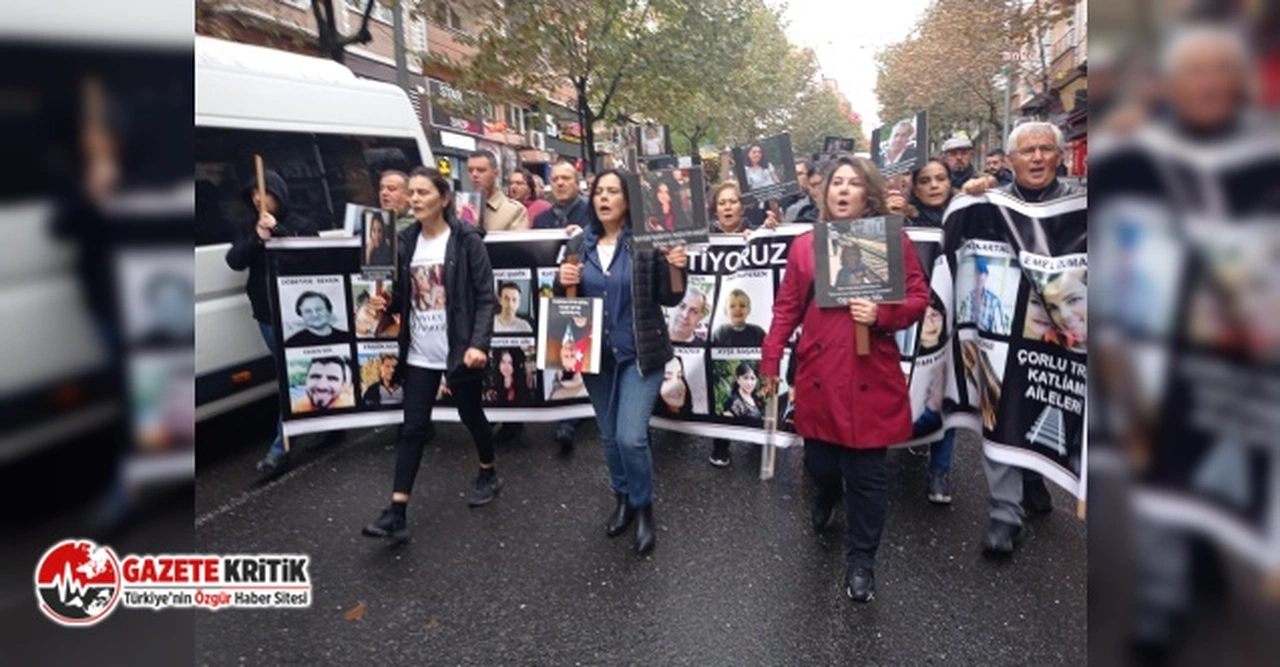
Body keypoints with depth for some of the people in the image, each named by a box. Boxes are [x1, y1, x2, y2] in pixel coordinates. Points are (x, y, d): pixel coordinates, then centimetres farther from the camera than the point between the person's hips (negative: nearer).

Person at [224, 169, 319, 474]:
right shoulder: (248, 229, 11)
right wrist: (257, 240, -18)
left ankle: (282, 445, -1)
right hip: (268, 313, 6)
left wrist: (278, 231, -22)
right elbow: (234, 261, -2)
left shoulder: (302, 226, -3)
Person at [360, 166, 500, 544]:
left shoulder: (467, 241, -9)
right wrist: (387, 302, -7)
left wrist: (479, 344, -21)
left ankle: (488, 474, 40)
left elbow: (485, 297, -11)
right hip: (418, 354, 4)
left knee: (471, 415, 14)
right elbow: (404, 296, 15)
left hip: (459, 351, -4)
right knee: (413, 428, 4)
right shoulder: (406, 241, 6)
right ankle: (396, 513, 6)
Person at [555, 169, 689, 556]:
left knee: (631, 436, -11)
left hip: (640, 355, -4)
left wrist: (676, 269, -22)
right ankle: (623, 499, 38)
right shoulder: (579, 245, 4)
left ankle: (643, 508, 14)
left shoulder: (647, 243, -8)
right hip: (596, 355, 5)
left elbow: (670, 298, -5)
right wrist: (563, 282, -10)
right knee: (609, 436, 15)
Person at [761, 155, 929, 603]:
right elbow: (787, 307, 6)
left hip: (870, 377, -2)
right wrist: (771, 360, 2)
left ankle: (860, 559, 22)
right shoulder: (804, 245, 6)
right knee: (819, 461, 14)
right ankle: (826, 501, 51)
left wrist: (882, 315, -17)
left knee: (866, 472, 4)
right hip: (818, 375, 2)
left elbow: (919, 297, 2)